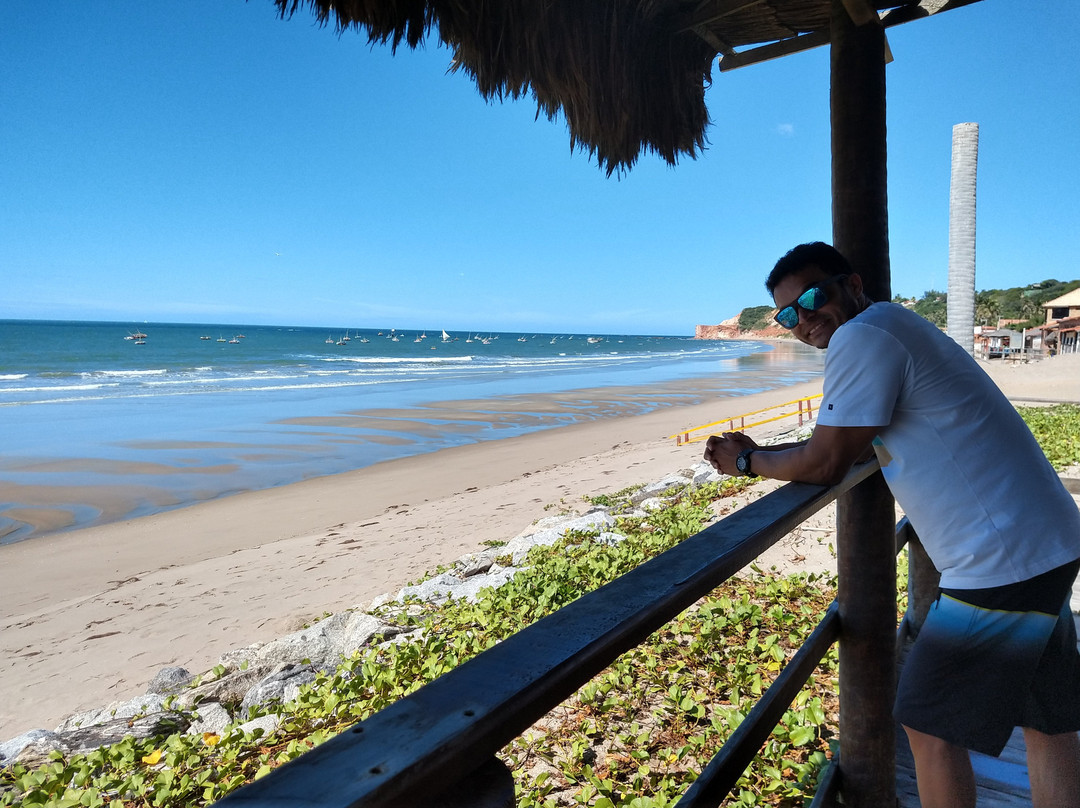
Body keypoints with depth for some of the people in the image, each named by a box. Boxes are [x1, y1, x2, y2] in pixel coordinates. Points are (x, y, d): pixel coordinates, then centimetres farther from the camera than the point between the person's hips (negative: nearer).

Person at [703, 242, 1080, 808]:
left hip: (1000, 560, -10)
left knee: (929, 725, 5)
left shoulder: (862, 336, -18)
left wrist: (747, 462, 0)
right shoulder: (895, 330, 14)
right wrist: (755, 454, 14)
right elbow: (844, 446, 19)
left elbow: (823, 465, -16)